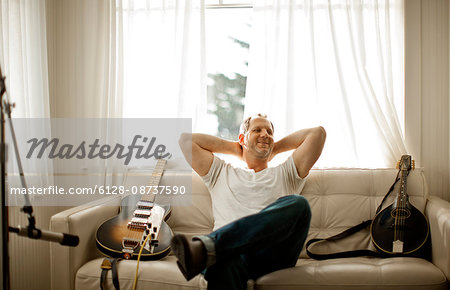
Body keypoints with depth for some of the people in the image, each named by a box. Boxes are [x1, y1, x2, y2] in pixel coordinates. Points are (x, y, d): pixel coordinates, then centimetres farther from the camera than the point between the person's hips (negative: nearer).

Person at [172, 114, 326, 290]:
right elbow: (186, 139, 27)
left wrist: (275, 148, 34)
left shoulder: (285, 174, 31)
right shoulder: (221, 173, 32)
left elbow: (317, 133, 25)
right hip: (229, 247, -1)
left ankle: (206, 246, -44)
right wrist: (234, 148, 32)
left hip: (272, 254, 1)